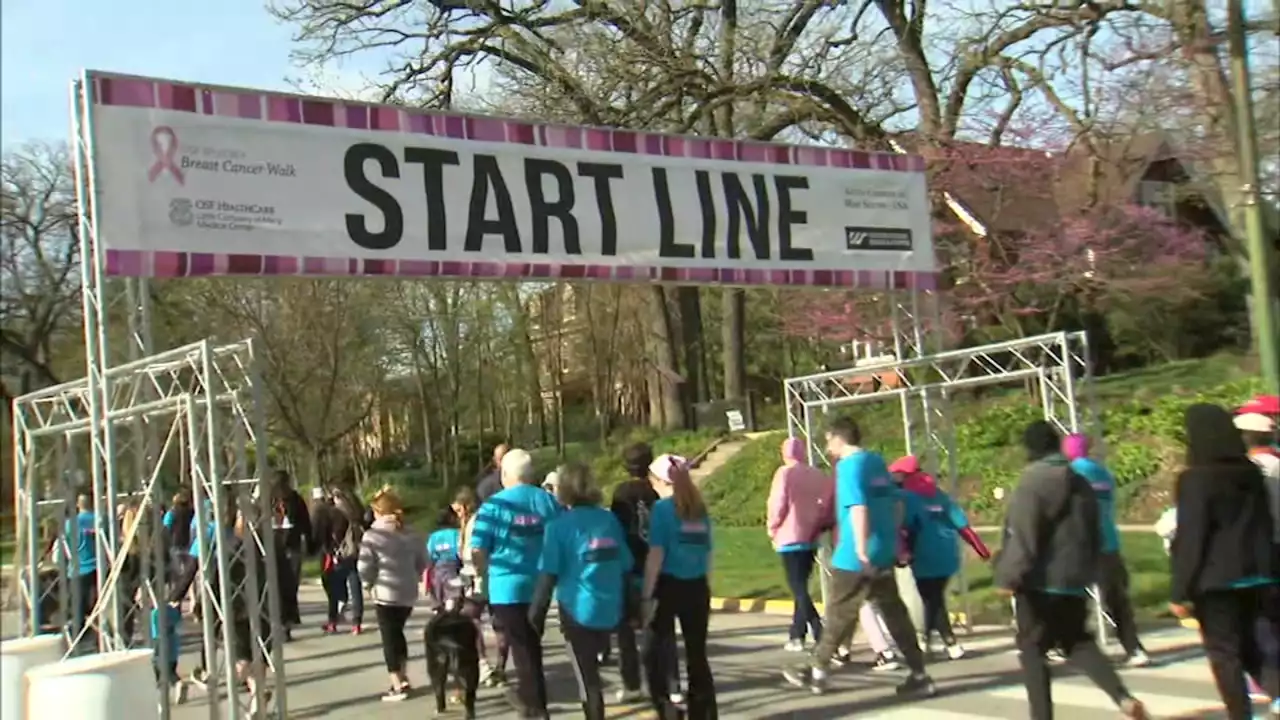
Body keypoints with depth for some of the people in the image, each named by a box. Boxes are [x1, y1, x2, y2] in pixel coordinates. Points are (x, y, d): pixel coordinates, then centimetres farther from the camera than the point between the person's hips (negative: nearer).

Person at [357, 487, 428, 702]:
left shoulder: (373, 535, -10)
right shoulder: (410, 534, 8)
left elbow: (364, 566, -11)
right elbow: (422, 561, 12)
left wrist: (369, 584, 7)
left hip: (386, 593, -6)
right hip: (408, 592, 6)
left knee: (389, 637, 2)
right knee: (397, 632, 23)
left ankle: (397, 686, 0)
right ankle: (403, 678, 25)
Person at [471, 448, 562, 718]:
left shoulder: (494, 505, -8)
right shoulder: (549, 501, 1)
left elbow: (477, 552, -9)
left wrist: (488, 575, 9)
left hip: (508, 586, -4)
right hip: (540, 584, 4)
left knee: (521, 646, 5)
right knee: (532, 643, 20)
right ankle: (528, 693, 33)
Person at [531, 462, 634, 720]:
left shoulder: (559, 525, -10)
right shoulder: (609, 519, 2)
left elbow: (548, 575, -12)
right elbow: (626, 566, 6)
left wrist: (536, 614, -4)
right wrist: (627, 606, 17)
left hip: (578, 609, -4)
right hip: (610, 610, 4)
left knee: (587, 678, 6)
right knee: (591, 671, 23)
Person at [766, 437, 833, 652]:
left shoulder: (785, 473, -9)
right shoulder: (817, 474, 6)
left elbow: (777, 504, -14)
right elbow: (829, 501, 1)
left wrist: (772, 528, 1)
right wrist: (818, 525, 11)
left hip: (790, 538, -6)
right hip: (810, 538, 6)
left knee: (799, 590, -6)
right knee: (801, 587, 16)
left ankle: (822, 638, -17)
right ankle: (796, 636, 20)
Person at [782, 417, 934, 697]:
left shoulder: (849, 466, -13)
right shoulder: (877, 461, 12)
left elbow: (858, 509, -23)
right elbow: (894, 503, 18)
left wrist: (861, 551, -26)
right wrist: (893, 542, 25)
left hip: (856, 556, -8)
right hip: (884, 553, 8)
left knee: (839, 613, 4)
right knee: (894, 612, 10)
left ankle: (818, 672, 16)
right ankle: (919, 675, 8)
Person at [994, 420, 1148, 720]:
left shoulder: (1032, 480, -14)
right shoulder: (1080, 482, 11)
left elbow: (1022, 535, -21)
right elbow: (1094, 534, 17)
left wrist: (1009, 576, -17)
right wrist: (1088, 570, 25)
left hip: (1041, 581, -7)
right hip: (1075, 579, 7)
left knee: (1032, 647, 6)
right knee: (1077, 641, 18)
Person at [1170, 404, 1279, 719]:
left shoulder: (1196, 480, -14)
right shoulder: (1251, 473, 5)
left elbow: (1190, 540, -15)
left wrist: (1180, 591, -10)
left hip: (1216, 580, -6)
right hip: (1254, 576, 6)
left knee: (1224, 653, 5)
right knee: (1248, 646, 17)